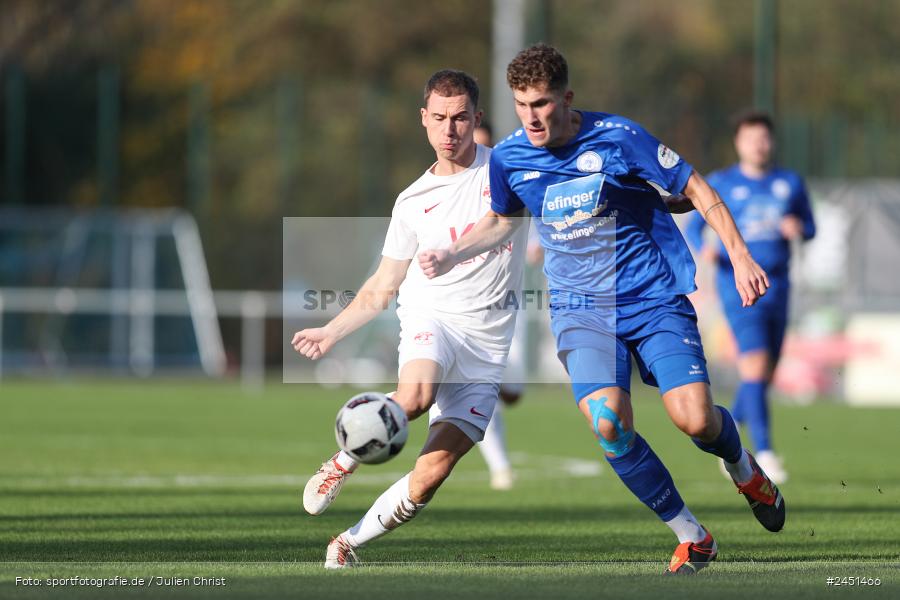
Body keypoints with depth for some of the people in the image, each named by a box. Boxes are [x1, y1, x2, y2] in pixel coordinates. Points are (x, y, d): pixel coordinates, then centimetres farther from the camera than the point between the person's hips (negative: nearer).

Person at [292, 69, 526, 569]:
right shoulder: (413, 201, 10)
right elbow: (382, 288, 18)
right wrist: (331, 332, 8)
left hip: (486, 345, 0)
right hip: (431, 319, 0)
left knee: (430, 475, -10)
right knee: (416, 394, -37)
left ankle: (348, 544, 9)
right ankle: (342, 462, -12)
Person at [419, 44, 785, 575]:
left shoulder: (617, 137, -12)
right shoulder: (509, 158, -1)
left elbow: (697, 192, -2)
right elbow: (502, 221, 22)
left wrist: (740, 257, -9)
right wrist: (452, 256, 7)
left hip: (655, 297, -2)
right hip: (581, 308, 2)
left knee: (695, 419, -18)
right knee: (608, 422, -24)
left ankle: (744, 470, 23)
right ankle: (692, 537, -6)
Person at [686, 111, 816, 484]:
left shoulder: (790, 183, 11)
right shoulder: (720, 184, 2)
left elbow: (809, 226, 18)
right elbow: (693, 227, 5)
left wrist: (798, 229, -6)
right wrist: (704, 249, -17)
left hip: (777, 285, 4)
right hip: (738, 285, -4)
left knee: (765, 374, 10)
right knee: (755, 365, -18)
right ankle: (764, 453, -21)